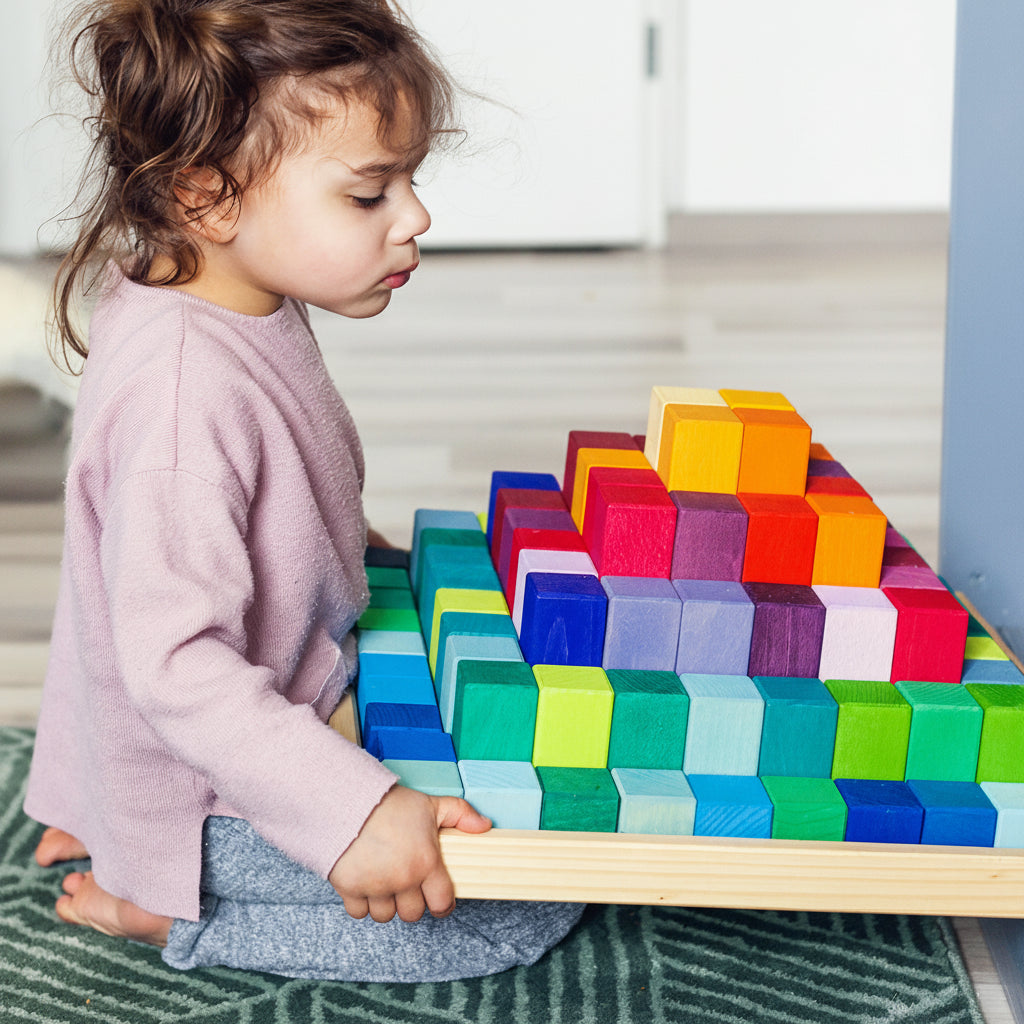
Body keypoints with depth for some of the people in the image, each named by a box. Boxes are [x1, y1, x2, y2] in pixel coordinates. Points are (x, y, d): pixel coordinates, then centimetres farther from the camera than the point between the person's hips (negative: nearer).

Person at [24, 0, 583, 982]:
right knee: (532, 900, -10)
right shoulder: (185, 387, -32)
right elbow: (174, 663, -35)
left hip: (274, 709, 9)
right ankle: (180, 911, -1)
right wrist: (352, 811, -38)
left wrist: (351, 553, 25)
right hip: (214, 801, -9)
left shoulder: (253, 311, -2)